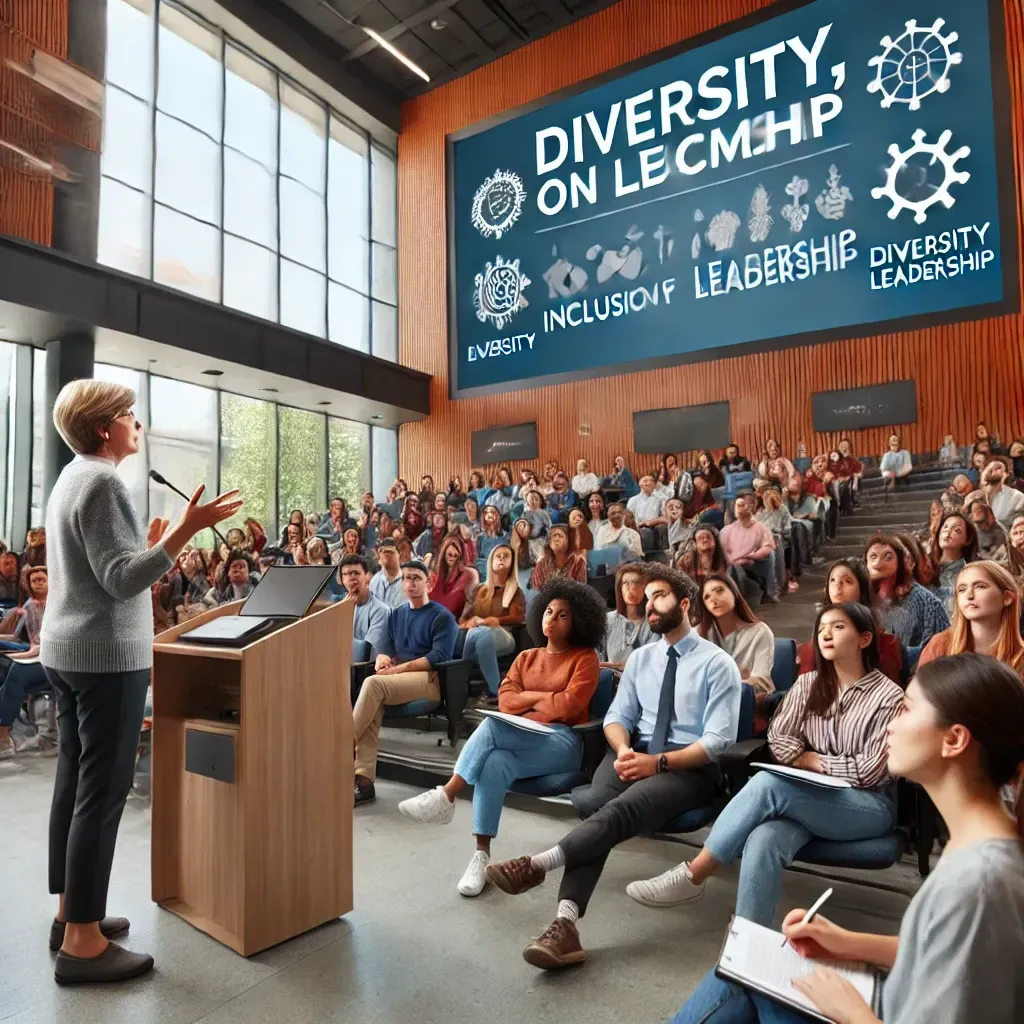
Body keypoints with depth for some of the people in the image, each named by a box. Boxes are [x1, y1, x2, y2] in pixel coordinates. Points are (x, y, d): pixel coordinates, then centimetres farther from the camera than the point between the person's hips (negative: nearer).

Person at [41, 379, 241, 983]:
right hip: (107, 655, -10)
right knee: (102, 792, -4)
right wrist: (185, 531, -29)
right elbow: (121, 581, -23)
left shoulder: (72, 478, 15)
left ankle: (72, 913, 27)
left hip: (67, 650, 10)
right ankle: (82, 942, 6)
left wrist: (151, 544, 23)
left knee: (75, 783, 15)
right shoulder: (102, 482, -16)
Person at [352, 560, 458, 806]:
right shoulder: (396, 615, 21)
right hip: (396, 679, 5)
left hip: (429, 679, -5)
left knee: (373, 683, -31)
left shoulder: (442, 617, 2)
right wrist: (382, 659, -10)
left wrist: (399, 668, -18)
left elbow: (439, 657, -10)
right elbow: (384, 648, 15)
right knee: (373, 703, -31)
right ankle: (364, 780, -35)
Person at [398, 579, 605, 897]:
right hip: (521, 739, 5)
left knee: (492, 725, -32)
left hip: (563, 742, -4)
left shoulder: (585, 658, 4)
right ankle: (482, 856, -29)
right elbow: (505, 701, 7)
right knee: (496, 763, -33)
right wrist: (544, 697, -5)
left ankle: (446, 796, -29)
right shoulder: (526, 658, 21)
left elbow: (568, 706, -9)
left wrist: (528, 698, 3)